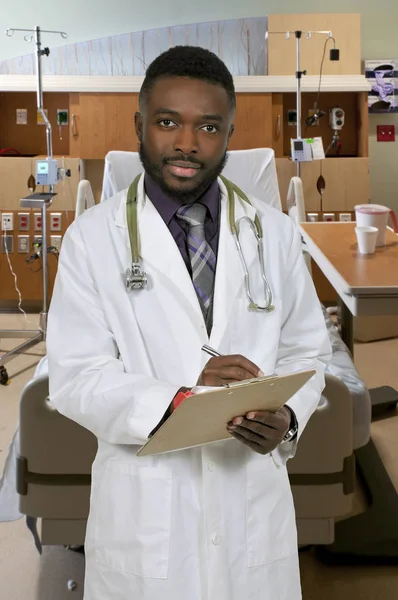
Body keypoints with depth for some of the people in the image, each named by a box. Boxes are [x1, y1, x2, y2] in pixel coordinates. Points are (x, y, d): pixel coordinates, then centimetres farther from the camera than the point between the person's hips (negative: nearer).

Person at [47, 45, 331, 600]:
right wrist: (181, 398, -24)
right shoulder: (92, 237, -5)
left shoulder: (275, 233, 3)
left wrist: (288, 418, -13)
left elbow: (306, 352, 8)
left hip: (253, 503, 2)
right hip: (144, 509, -2)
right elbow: (74, 380, -8)